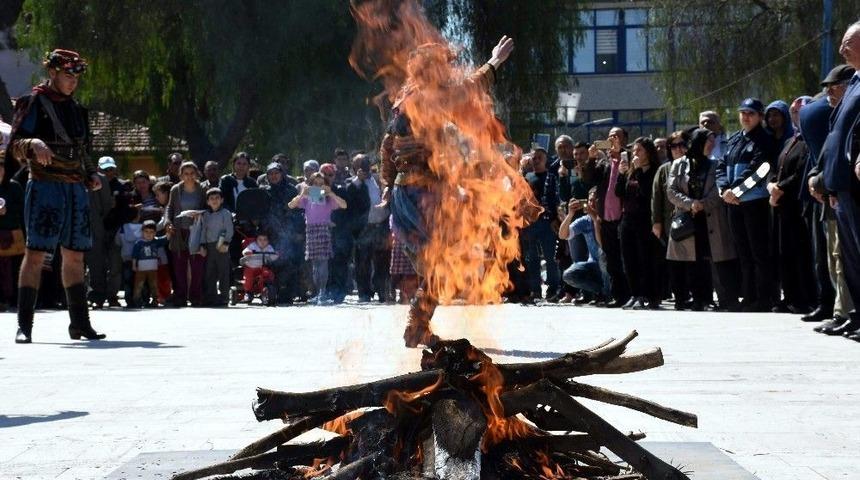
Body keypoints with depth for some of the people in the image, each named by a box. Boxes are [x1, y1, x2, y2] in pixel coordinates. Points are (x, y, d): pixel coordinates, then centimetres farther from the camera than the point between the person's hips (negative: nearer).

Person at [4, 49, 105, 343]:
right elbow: (15, 145, -10)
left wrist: (91, 176, 9)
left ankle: (80, 323, 15)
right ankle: (24, 326, -10)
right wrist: (34, 144, -31)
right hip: (45, 188, -6)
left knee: (75, 256, 9)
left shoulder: (75, 108, 18)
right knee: (36, 254, -11)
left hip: (76, 189, 7)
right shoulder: (32, 103, -3)